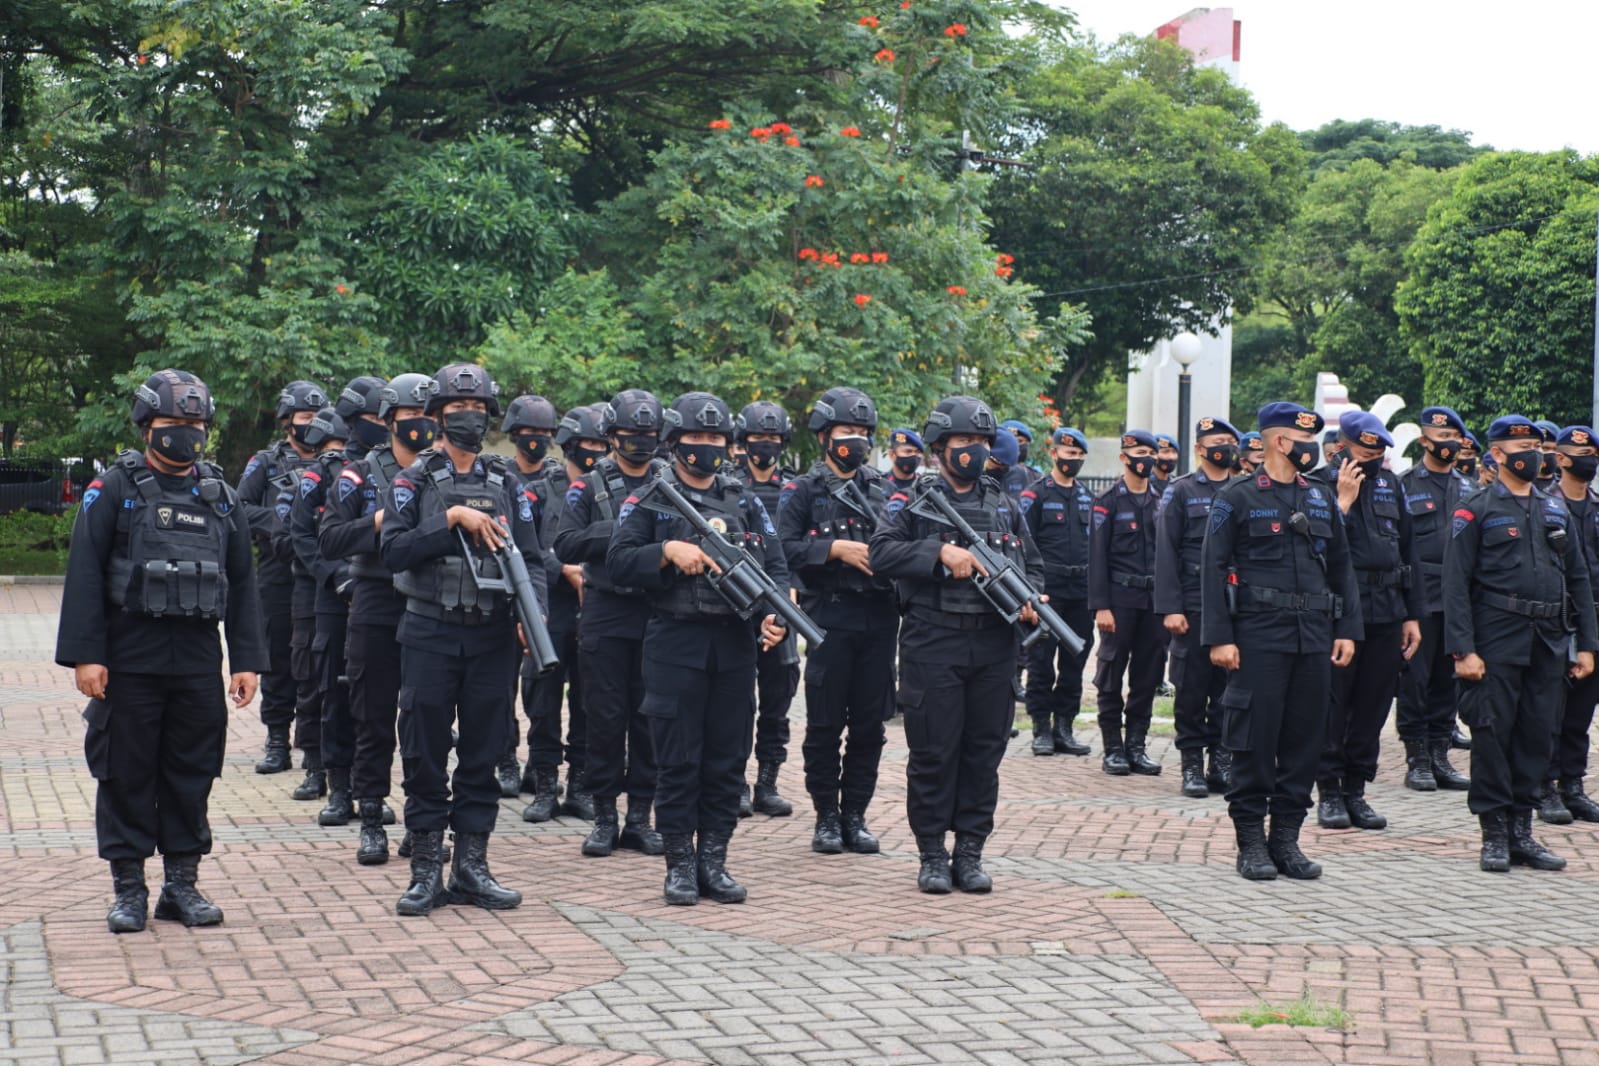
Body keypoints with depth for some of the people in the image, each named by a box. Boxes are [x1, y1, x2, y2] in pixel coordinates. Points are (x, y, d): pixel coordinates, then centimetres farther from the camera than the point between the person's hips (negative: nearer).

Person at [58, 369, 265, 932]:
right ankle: (128, 889, 12)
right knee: (126, 775, 3)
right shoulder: (114, 490, -1)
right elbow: (84, 576, -5)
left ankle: (182, 884, 18)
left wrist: (247, 660, 5)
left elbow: (242, 584, 12)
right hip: (128, 659, -3)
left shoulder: (220, 497, 11)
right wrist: (85, 655, -13)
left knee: (192, 774, 8)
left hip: (198, 659, 3)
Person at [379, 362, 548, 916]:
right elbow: (393, 551, -11)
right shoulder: (414, 481, 1)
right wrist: (454, 519, -18)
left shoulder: (506, 484, 10)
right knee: (425, 757, 1)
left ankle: (472, 868, 15)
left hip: (492, 636, 3)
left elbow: (532, 559, 6)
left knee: (483, 755, 7)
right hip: (430, 635, -3)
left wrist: (534, 615, -10)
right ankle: (427, 871, 9)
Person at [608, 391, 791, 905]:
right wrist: (669, 551, -20)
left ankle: (714, 862, 15)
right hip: (675, 644, -3)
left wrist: (775, 614, -11)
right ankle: (679, 864, 8)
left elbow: (776, 565, 7)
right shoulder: (648, 503, 4)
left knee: (728, 759, 6)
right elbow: (619, 560, -5)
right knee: (677, 760, 0)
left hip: (735, 642, 3)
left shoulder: (746, 502, 13)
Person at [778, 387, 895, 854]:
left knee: (869, 724, 7)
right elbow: (786, 548, -9)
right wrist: (838, 548, -17)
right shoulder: (803, 491, 1)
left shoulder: (882, 488, 14)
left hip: (878, 618, 4)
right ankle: (826, 817, 11)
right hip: (829, 618, -4)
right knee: (825, 724, 2)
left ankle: (855, 815, 16)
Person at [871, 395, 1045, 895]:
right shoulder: (913, 501, 2)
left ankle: (970, 853, 15)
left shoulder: (1004, 505, 15)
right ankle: (932, 856, 9)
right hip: (932, 643, -4)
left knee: (984, 751, 6)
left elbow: (1033, 564, 20)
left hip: (994, 645, 4)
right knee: (933, 752, 0)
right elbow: (881, 552, -11)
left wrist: (1030, 599, -1)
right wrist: (941, 554, -20)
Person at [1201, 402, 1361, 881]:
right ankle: (1252, 843, 7)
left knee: (1305, 739, 6)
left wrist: (1346, 629, 8)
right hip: (1259, 635, -5)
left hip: (1314, 637, 5)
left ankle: (1286, 837, 16)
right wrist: (1219, 637, -12)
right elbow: (1214, 568, -5)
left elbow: (1341, 567, 17)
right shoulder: (1237, 497, -2)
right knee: (1255, 739, -3)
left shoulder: (1321, 499, 14)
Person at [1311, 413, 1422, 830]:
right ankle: (1329, 792, 8)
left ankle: (1356, 790, 16)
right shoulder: (1321, 484, -4)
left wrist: (1412, 614, 14)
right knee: (1333, 705, -1)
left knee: (1373, 706, 8)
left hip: (1387, 613, 5)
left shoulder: (1389, 484, 14)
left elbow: (1407, 550, 17)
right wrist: (1344, 499, -19)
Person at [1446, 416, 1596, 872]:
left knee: (1537, 735, 6)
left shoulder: (1556, 509, 14)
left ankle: (1522, 832, 15)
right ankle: (1495, 834, 5)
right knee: (1493, 734, -3)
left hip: (1549, 641, 5)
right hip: (1497, 640, -5)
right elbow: (1456, 583, -7)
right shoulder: (1475, 509, -2)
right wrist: (1463, 649, -15)